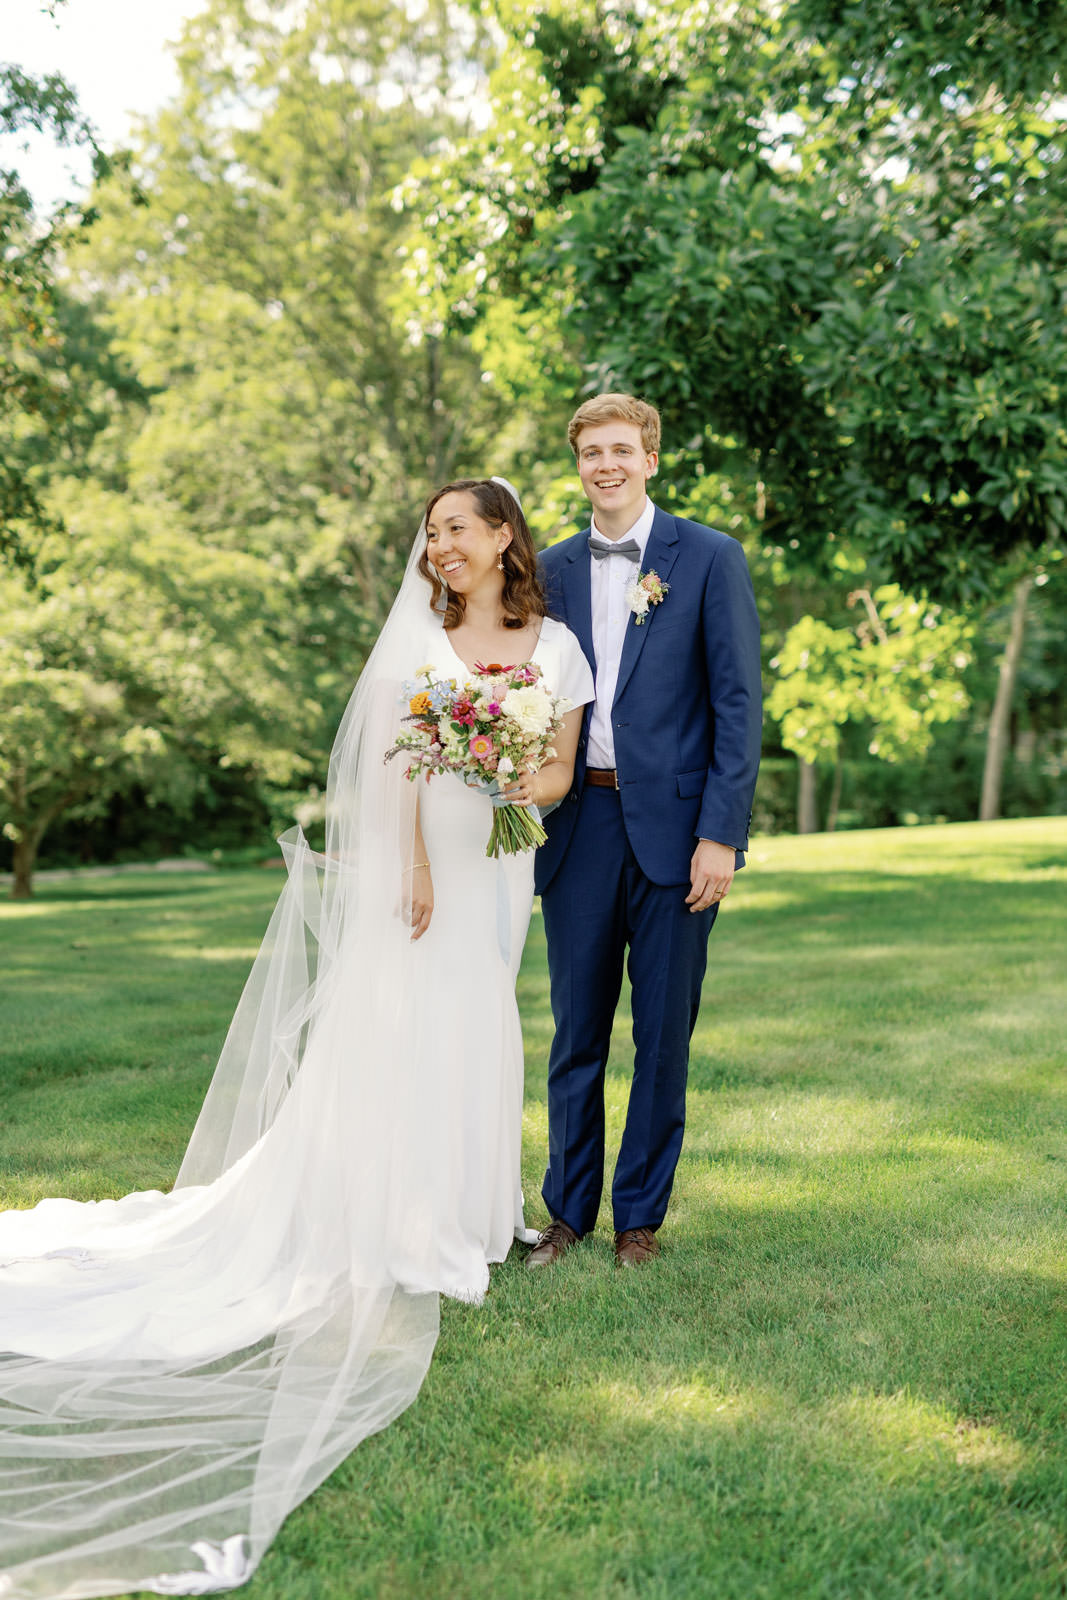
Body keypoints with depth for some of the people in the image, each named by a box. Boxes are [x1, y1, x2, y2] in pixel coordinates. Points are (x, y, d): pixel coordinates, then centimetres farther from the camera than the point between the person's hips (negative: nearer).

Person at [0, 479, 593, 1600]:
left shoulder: (555, 645, 7)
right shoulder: (419, 633, 3)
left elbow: (562, 768, 7)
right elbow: (398, 752, -4)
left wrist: (538, 783, -18)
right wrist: (415, 860, -15)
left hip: (501, 860, 2)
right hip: (417, 850, -2)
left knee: (474, 1027, 8)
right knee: (399, 1022, -4)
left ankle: (455, 1207, 21)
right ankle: (394, 1220, 4)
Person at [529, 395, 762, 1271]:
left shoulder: (710, 557, 0)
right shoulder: (552, 570, 11)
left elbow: (738, 703, -4)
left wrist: (721, 835, -11)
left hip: (674, 828, -3)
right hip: (580, 827, 3)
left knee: (665, 1033, 5)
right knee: (576, 1028, 9)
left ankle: (641, 1214, 20)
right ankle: (568, 1211, 22)